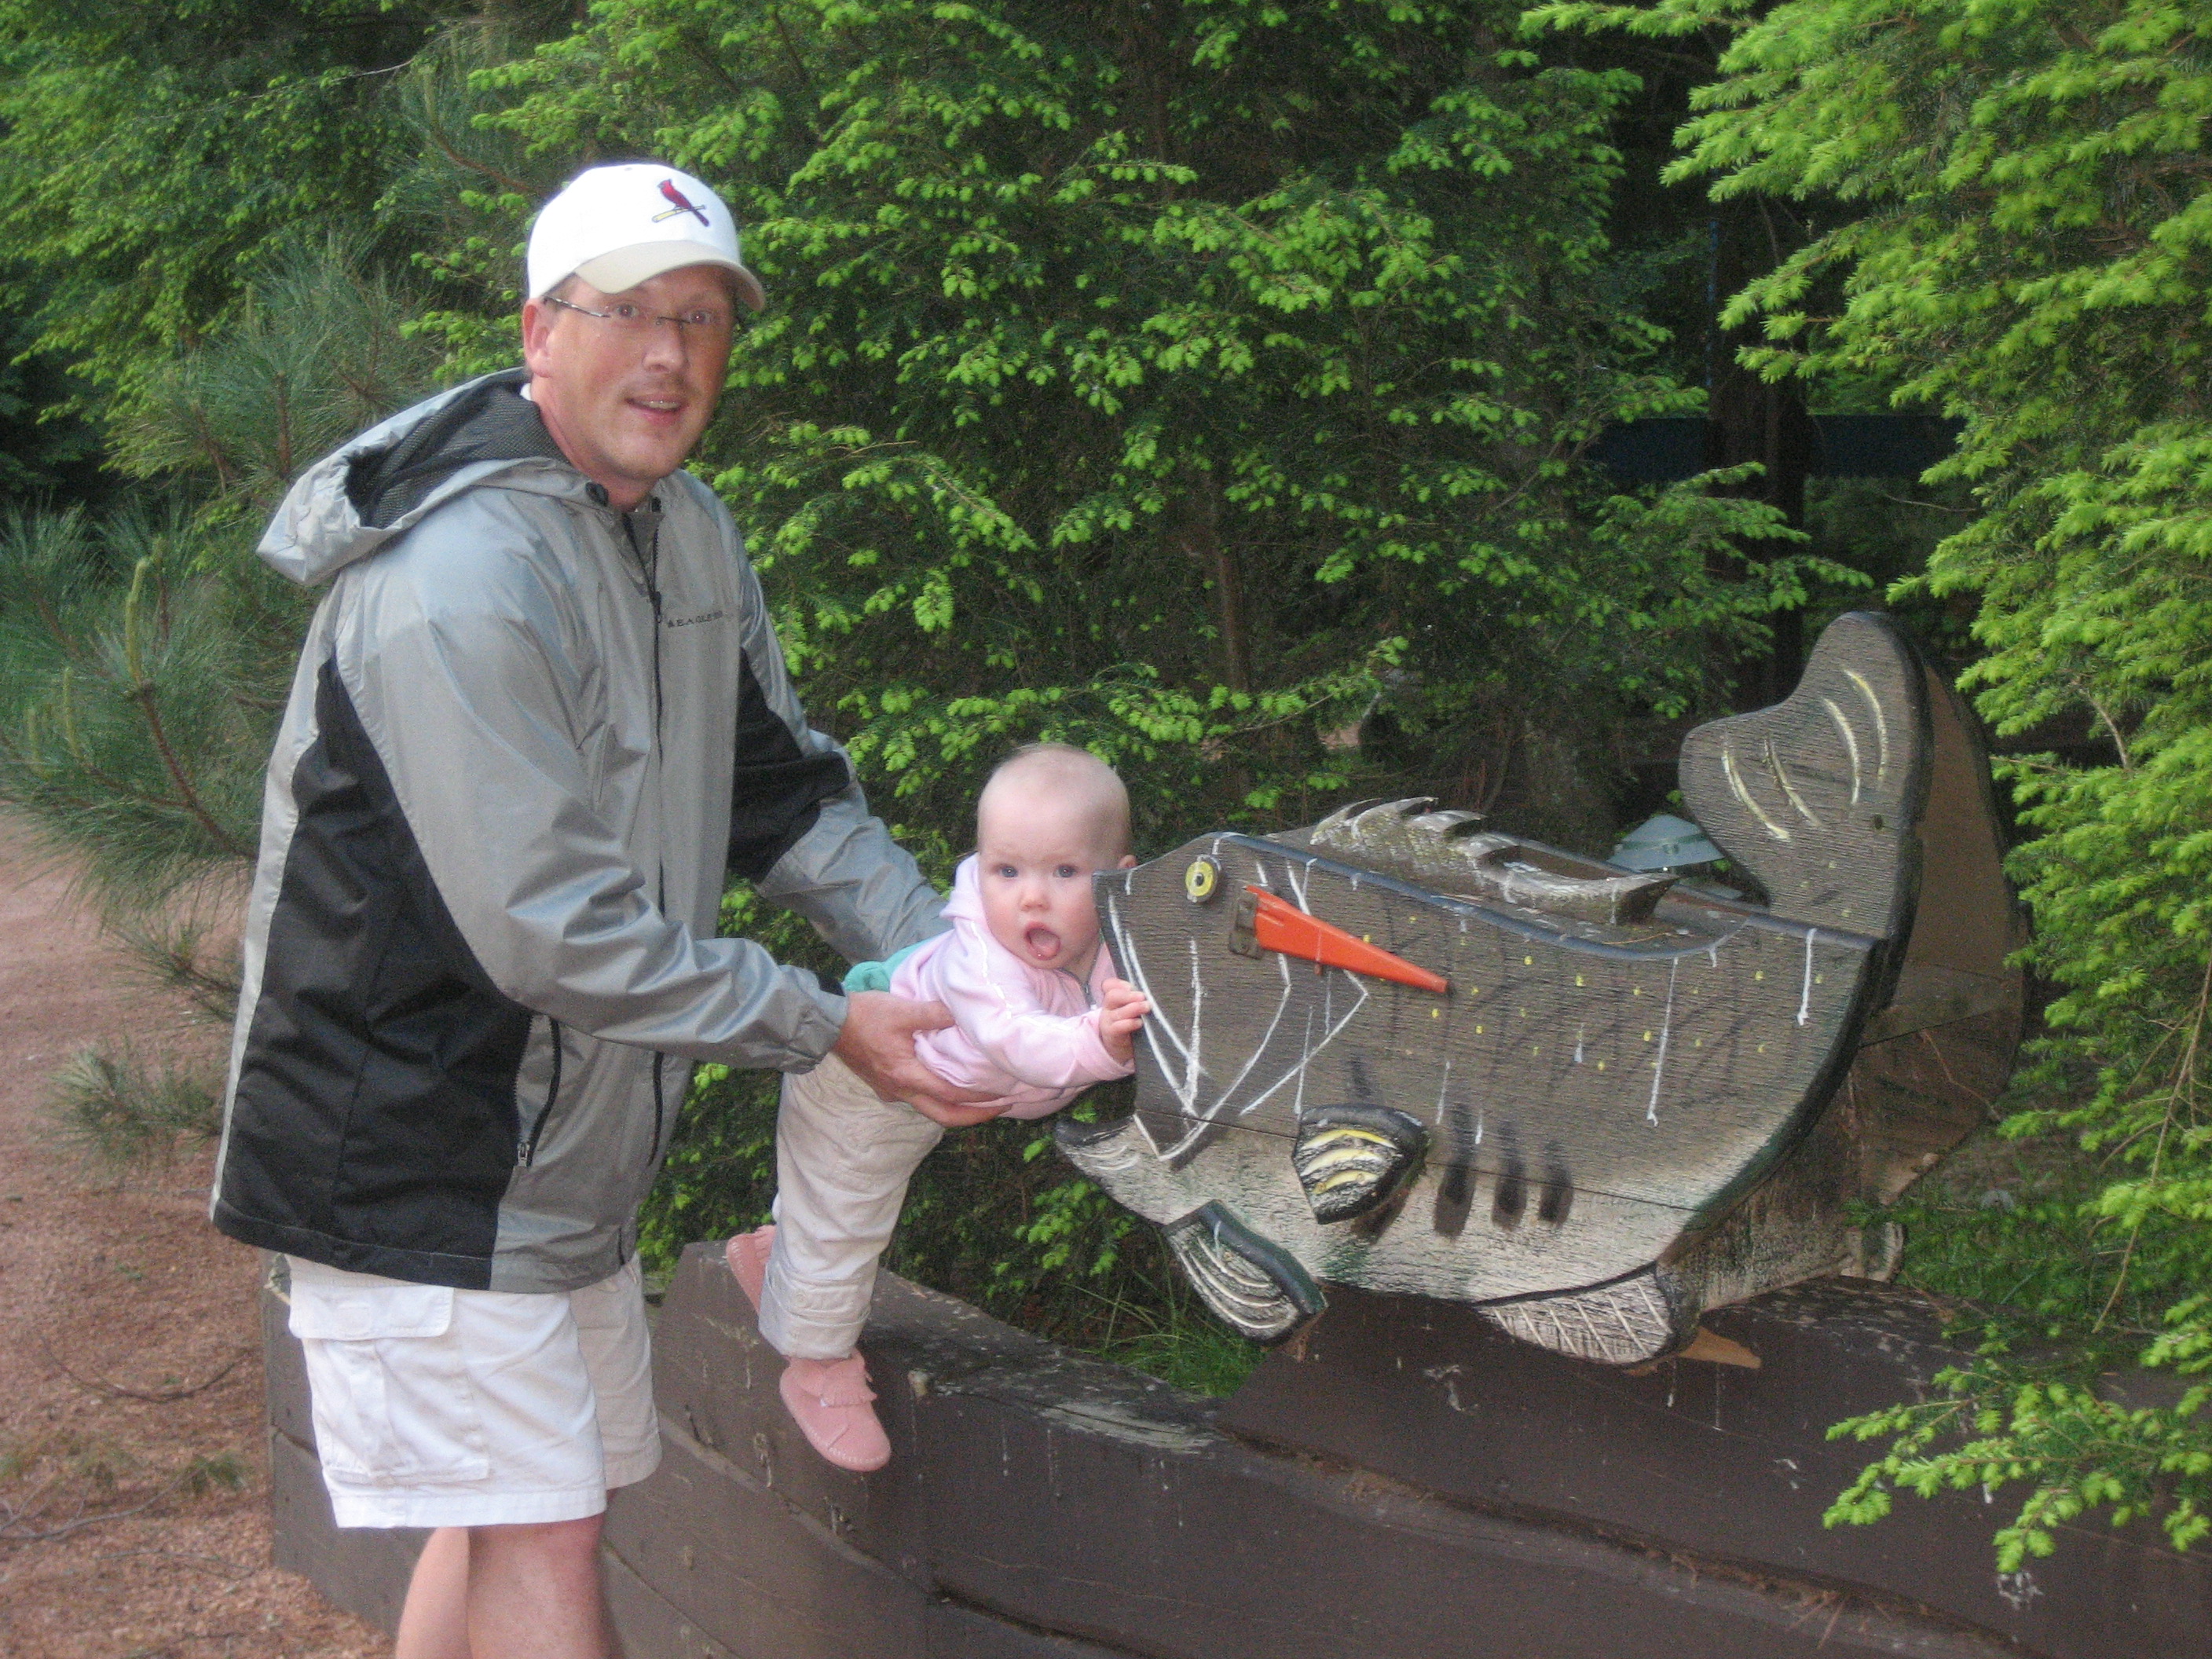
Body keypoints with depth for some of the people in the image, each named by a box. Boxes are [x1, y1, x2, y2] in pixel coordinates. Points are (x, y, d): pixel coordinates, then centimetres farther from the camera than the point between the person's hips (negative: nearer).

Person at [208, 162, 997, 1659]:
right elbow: (553, 933, -28)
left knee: (505, 1518, 18)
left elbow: (786, 791, 15)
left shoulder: (692, 533, 7)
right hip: (416, 1155, -10)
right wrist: (830, 1027, -22)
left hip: (566, 1144, 10)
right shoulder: (456, 582, -26)